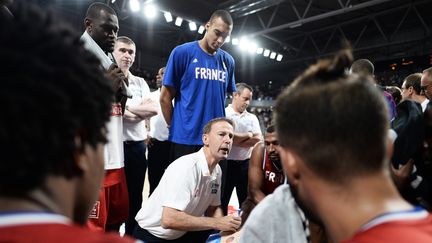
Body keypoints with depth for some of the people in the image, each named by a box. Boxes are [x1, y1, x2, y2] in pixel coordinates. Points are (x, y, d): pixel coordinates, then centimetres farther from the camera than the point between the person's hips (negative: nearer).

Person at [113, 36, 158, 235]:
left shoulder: (140, 82, 14)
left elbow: (153, 109, 0)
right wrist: (137, 112, -11)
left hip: (136, 146, 4)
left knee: (135, 197, 13)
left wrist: (125, 108, -8)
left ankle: (131, 236, 29)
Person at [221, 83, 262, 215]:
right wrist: (248, 135, -7)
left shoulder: (252, 117, 10)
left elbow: (258, 139, -2)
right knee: (222, 200, 6)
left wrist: (235, 140, -12)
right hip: (227, 163, -4)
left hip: (246, 163, 5)